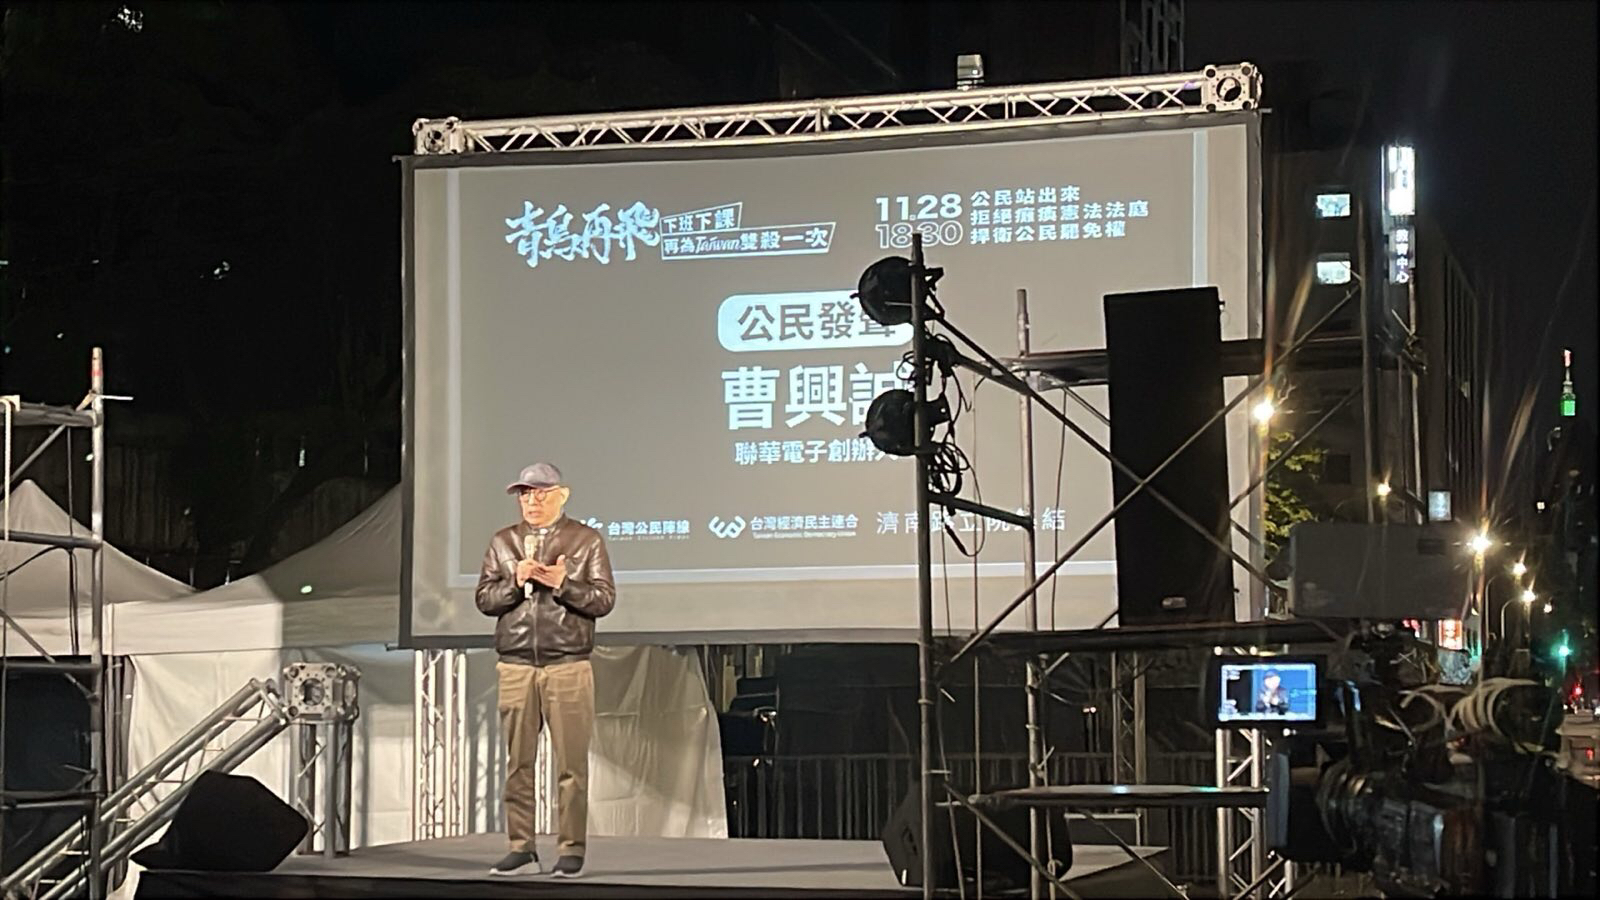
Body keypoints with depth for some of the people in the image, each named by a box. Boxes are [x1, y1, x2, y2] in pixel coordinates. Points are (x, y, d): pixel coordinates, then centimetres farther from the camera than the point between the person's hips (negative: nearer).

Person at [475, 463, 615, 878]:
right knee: (517, 762, 3)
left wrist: (562, 584, -14)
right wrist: (515, 582, -11)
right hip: (515, 667, 3)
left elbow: (604, 599, -1)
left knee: (571, 763, -4)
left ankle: (571, 850, 1)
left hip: (568, 668, -3)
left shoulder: (587, 541, 6)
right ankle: (522, 849, 8)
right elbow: (484, 598, 7)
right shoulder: (502, 543, 14)